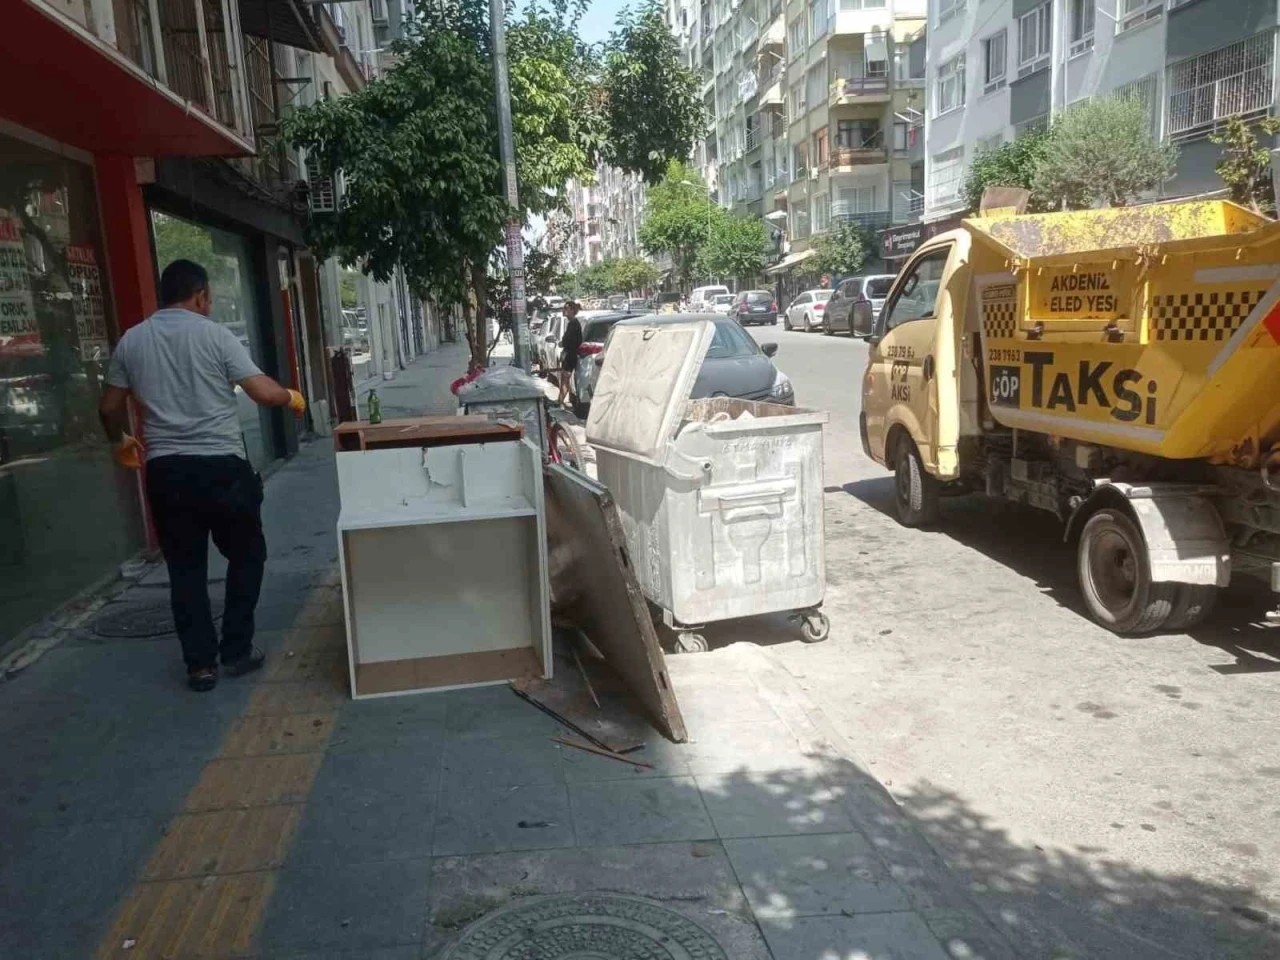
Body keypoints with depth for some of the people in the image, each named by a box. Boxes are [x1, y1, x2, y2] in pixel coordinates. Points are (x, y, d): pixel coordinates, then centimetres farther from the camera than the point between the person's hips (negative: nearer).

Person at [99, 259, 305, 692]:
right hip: (221, 466, -4)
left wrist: (120, 441, 35)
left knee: (185, 568, 11)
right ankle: (236, 651, 16)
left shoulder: (131, 341, 8)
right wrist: (292, 398, 12)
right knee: (246, 556, 14)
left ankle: (200, 664, 14)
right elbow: (265, 393, -10)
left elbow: (109, 407, 15)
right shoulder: (215, 335, -5)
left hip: (166, 470, 4)